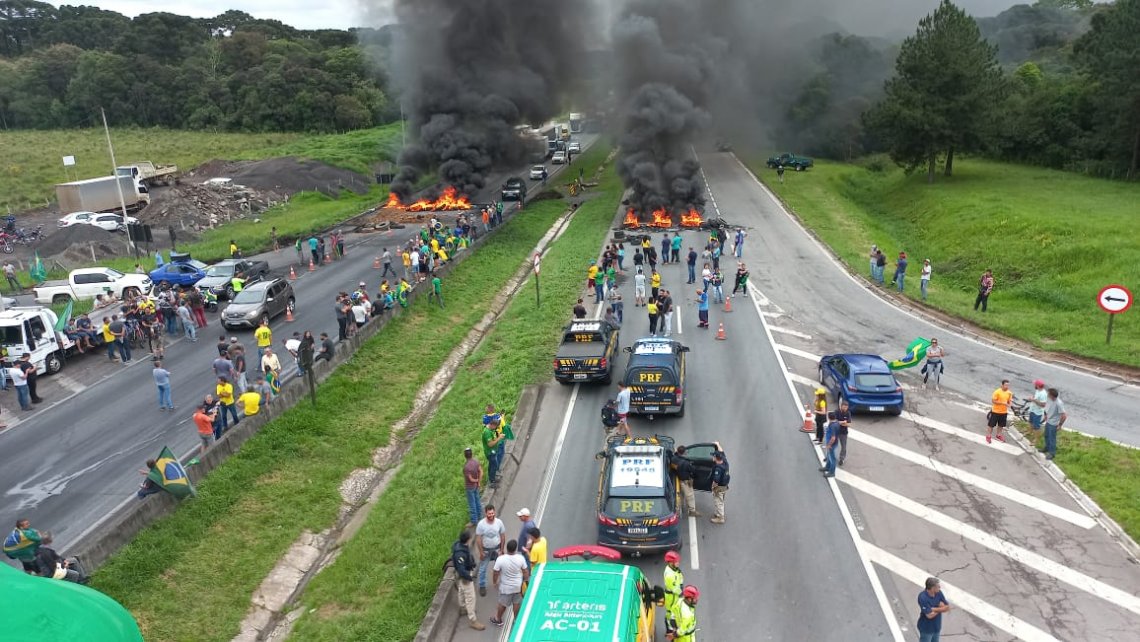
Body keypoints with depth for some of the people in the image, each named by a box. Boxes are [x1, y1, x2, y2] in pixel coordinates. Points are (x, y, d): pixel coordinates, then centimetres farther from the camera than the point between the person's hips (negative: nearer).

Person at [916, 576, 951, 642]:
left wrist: (934, 609, -21)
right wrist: (940, 608, -15)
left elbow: (947, 607, -8)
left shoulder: (939, 593, -9)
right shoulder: (922, 598, -30)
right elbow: (930, 615, -29)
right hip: (926, 629, -7)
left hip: (937, 627, 7)